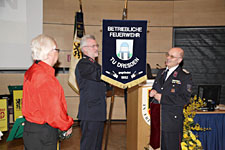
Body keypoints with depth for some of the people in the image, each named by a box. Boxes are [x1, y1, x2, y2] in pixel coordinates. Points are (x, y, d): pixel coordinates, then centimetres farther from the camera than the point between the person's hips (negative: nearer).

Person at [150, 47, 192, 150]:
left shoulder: (185, 76, -9)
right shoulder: (161, 72, 13)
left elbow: (184, 99, -16)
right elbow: (155, 88, 22)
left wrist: (162, 98, -17)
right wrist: (153, 92, -4)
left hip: (172, 121, -6)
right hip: (157, 118, 6)